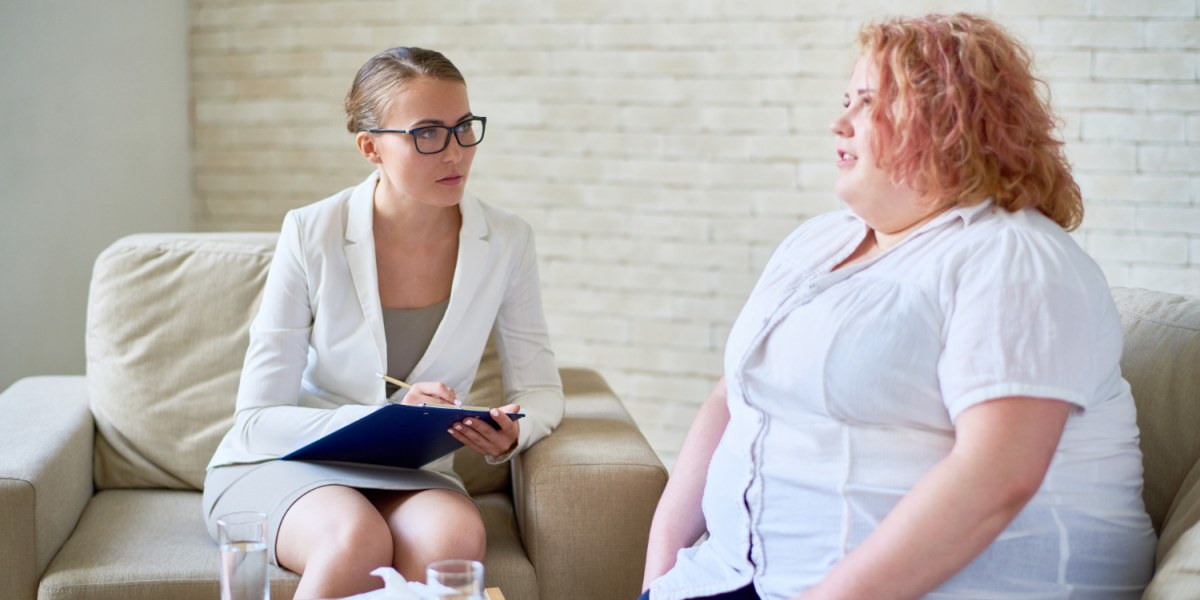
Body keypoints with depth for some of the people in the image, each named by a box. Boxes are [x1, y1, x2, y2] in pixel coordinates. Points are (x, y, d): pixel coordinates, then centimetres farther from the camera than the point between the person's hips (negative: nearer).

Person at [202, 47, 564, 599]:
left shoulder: (506, 242, -5)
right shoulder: (312, 236, -13)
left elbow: (539, 388, 5)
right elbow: (258, 421, -12)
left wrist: (513, 433, -20)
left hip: (410, 478, 3)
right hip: (281, 467, -2)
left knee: (457, 533, -33)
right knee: (358, 539, -36)